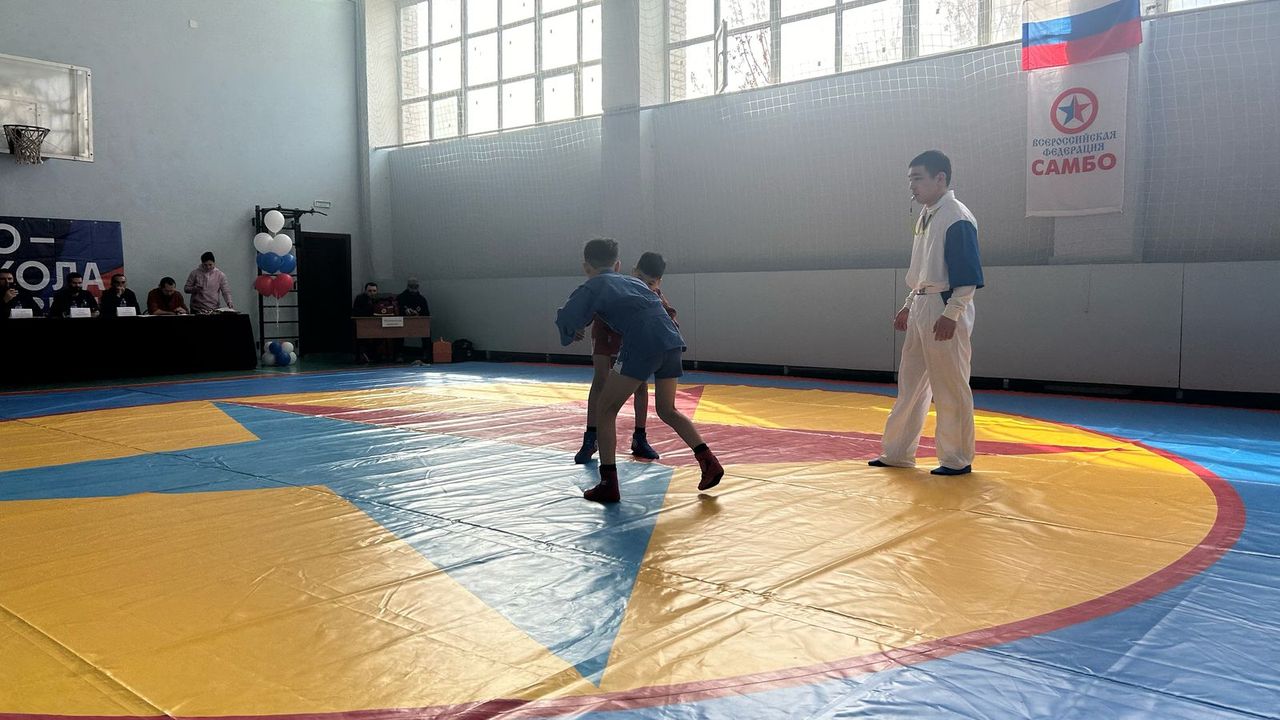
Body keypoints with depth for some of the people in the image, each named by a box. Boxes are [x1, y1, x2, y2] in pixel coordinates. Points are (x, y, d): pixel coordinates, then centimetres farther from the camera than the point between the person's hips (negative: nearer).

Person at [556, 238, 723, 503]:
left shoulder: (592, 287, 12)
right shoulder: (635, 281, 30)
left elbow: (566, 319, 2)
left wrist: (571, 334, 23)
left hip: (642, 347, -6)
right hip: (673, 342, 6)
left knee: (605, 411, 8)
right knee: (667, 410, 24)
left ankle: (608, 484, 4)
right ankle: (709, 462, 13)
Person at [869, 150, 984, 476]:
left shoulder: (957, 217, -13)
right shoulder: (926, 216, 14)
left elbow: (968, 277, -18)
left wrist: (951, 314, -23)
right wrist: (908, 306, 20)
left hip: (945, 311, -9)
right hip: (920, 310, 9)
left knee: (950, 388, 0)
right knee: (911, 384, 14)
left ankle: (957, 459, 12)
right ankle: (898, 452, 23)